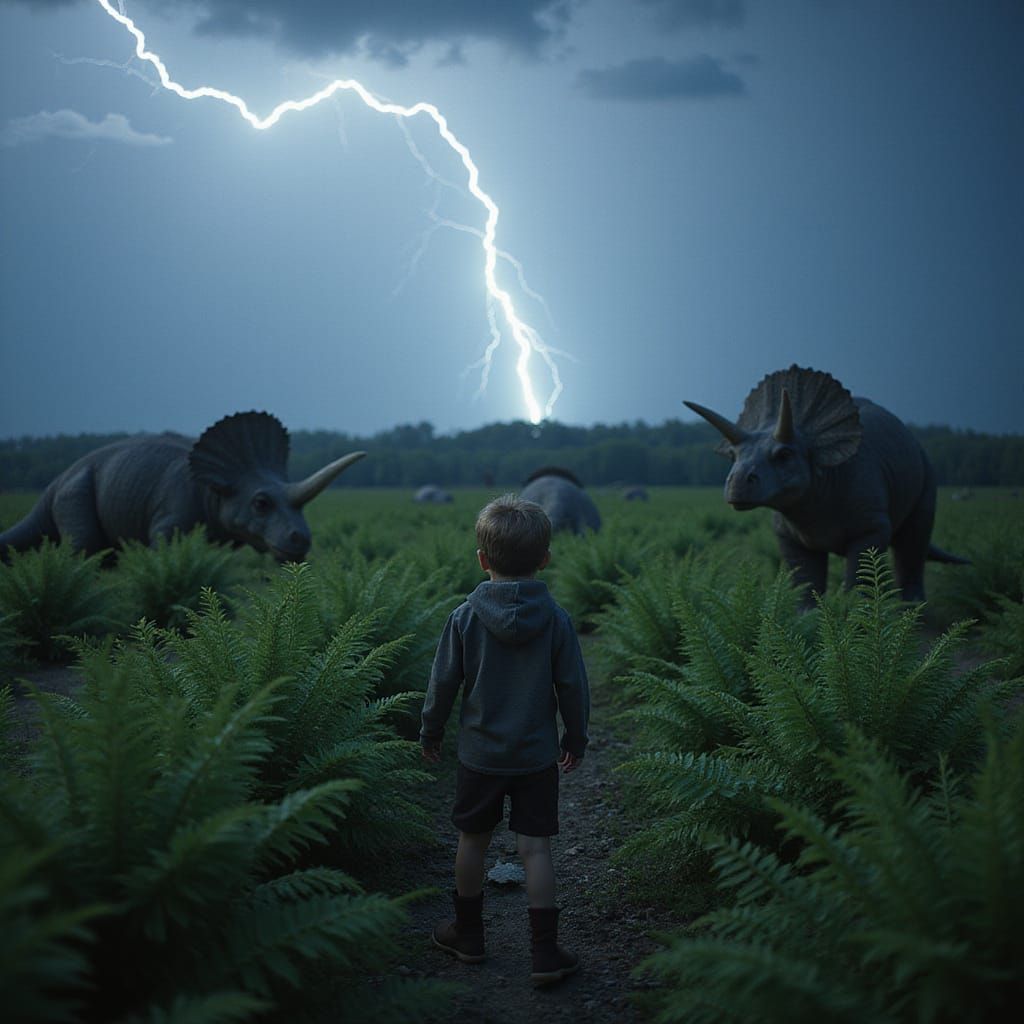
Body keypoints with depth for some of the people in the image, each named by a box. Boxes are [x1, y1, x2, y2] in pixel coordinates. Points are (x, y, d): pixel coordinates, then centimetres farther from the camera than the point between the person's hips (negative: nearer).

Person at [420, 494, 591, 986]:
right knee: (536, 848, 5)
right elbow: (572, 686, -3)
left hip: (479, 754, 0)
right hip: (537, 756, 0)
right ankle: (545, 954, 7)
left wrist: (431, 731, 11)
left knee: (472, 840, 16)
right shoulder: (556, 618, -10)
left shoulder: (465, 616, -11)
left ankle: (467, 933, 31)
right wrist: (576, 738, 13)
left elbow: (443, 681, -5)